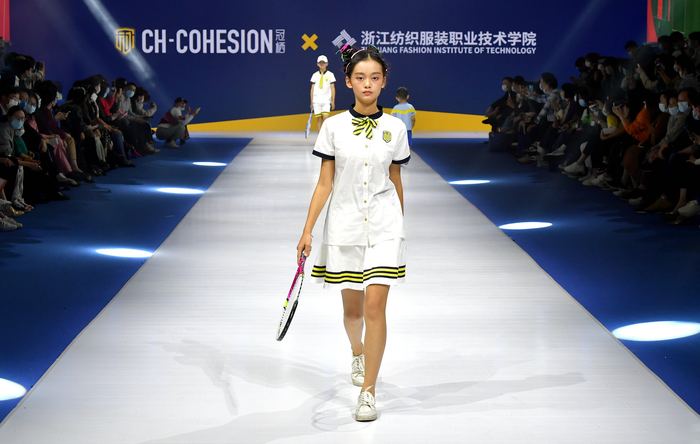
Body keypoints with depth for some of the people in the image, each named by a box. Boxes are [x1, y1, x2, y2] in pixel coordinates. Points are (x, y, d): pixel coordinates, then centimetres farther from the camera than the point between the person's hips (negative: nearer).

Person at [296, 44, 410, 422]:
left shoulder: (395, 129, 2)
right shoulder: (334, 126, -1)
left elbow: (396, 182, 12)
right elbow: (324, 183, 2)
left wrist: (400, 228, 18)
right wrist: (307, 230, -3)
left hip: (384, 227, -1)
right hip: (344, 227, 1)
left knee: (375, 306, -10)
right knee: (352, 308, 12)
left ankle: (368, 391, -3)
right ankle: (358, 353, 45)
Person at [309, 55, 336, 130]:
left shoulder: (330, 75, 2)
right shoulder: (315, 75, 8)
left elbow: (333, 88, 3)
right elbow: (312, 89, 11)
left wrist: (333, 101, -1)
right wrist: (311, 101, 8)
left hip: (326, 101, -2)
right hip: (317, 101, 2)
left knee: (325, 117, -15)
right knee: (318, 119, 2)